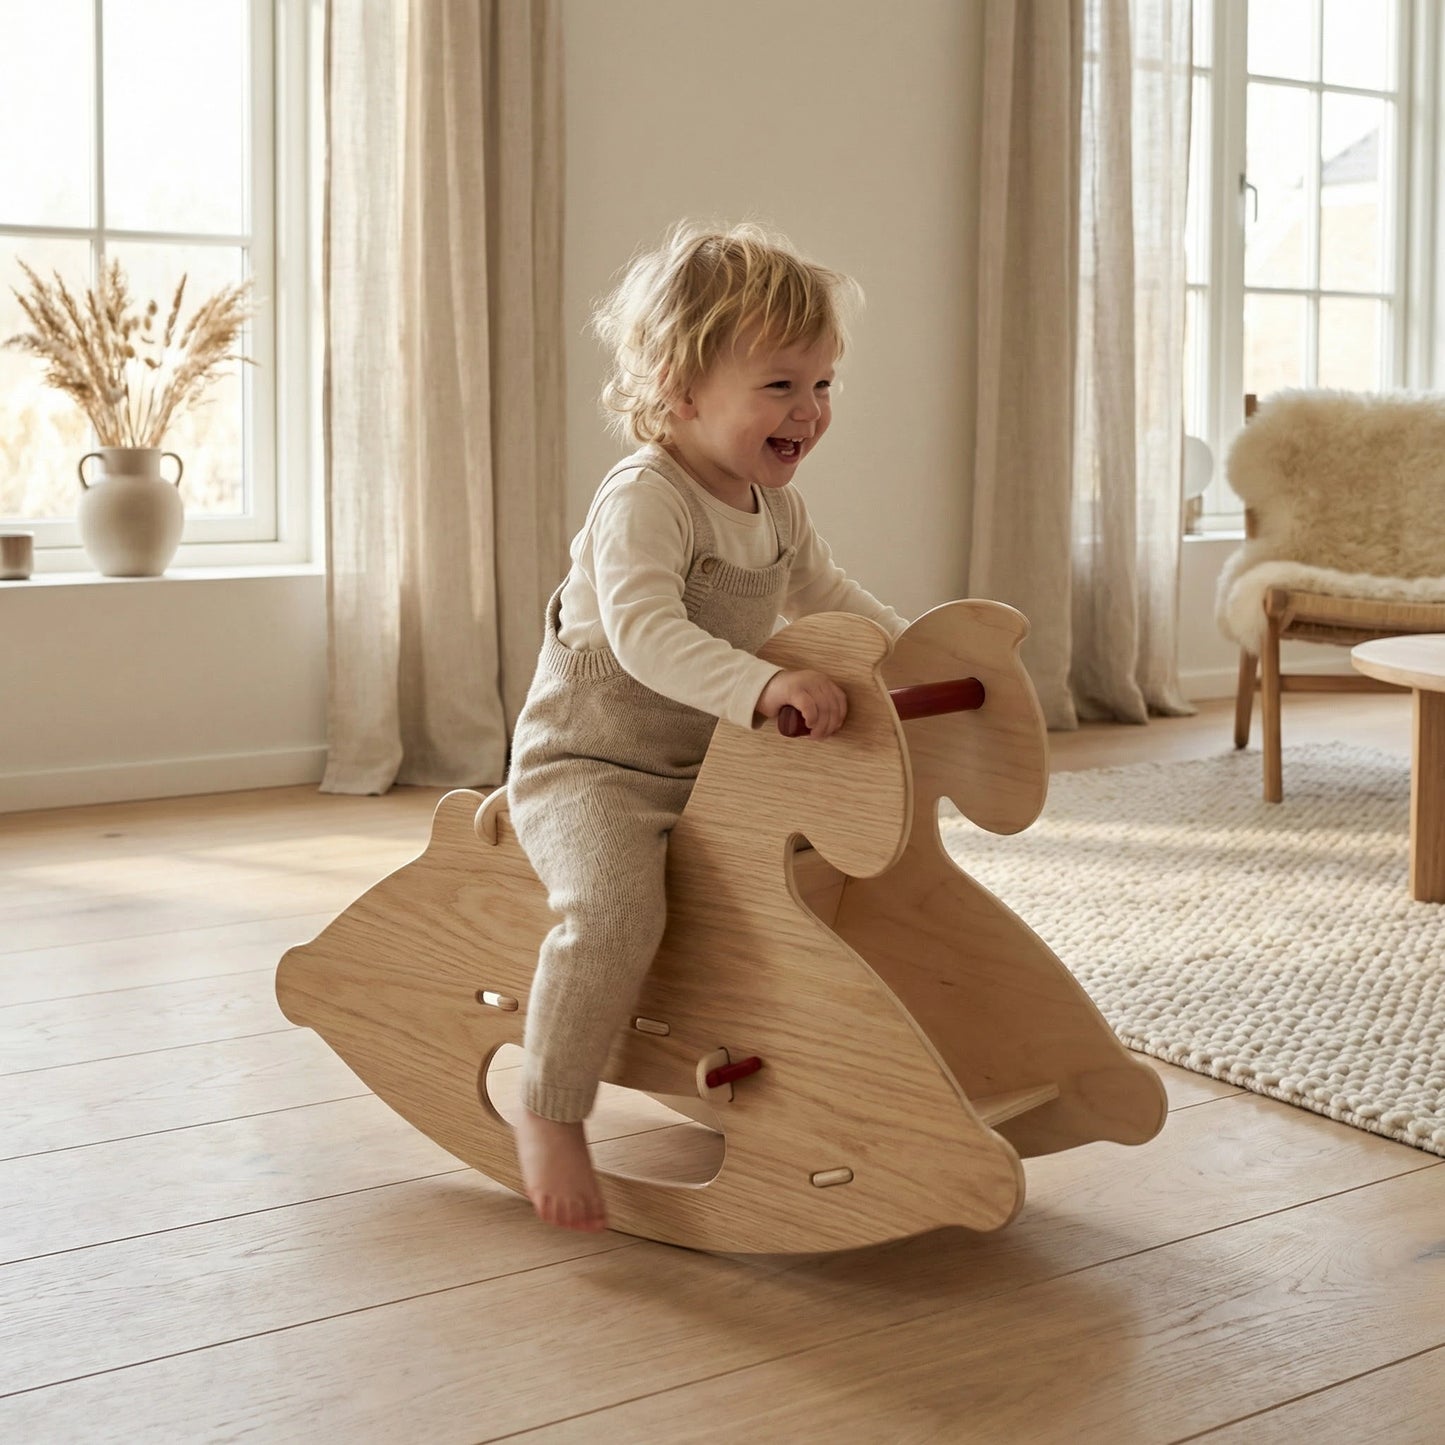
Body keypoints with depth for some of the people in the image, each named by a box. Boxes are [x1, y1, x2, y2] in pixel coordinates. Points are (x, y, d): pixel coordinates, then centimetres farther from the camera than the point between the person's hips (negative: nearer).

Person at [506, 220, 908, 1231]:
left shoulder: (779, 507, 7)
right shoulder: (643, 500, -22)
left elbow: (825, 591, 26)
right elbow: (645, 633, -37)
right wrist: (762, 687, -50)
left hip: (712, 766, 8)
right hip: (590, 764, -8)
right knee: (616, 909, -32)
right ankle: (551, 1116, -18)